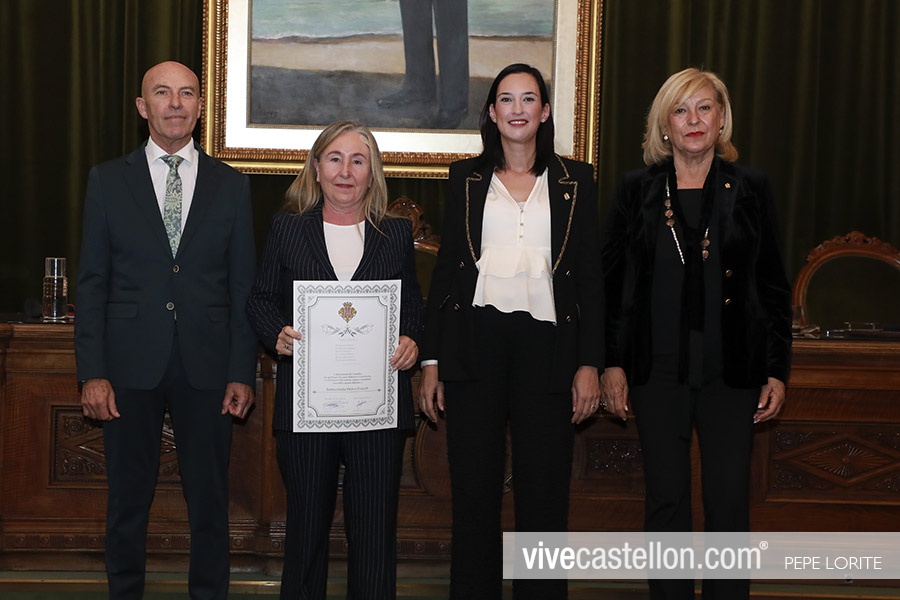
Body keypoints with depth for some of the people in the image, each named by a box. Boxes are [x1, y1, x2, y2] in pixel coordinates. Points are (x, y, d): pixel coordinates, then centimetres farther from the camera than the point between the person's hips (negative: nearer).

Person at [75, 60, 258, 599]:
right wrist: (93, 372, -4)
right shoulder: (108, 181, 5)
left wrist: (243, 373, -2)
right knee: (128, 500, 8)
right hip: (131, 368, 0)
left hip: (207, 368, 0)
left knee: (210, 503, 7)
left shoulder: (231, 186, 7)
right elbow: (92, 283, 3)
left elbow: (244, 287, 5)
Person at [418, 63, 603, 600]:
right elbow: (445, 270, 10)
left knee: (544, 497, 0)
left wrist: (590, 363, -1)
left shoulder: (575, 180, 10)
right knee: (475, 494, 4)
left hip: (546, 344, 0)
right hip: (474, 345, 1)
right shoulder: (467, 178, 12)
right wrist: (432, 360, 4)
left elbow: (592, 277, 7)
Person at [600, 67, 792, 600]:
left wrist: (777, 370, 1)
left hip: (732, 371, 0)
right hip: (658, 371, 0)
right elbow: (612, 281, 5)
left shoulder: (751, 189, 5)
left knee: (730, 501, 1)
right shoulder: (637, 190, 5)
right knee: (666, 500, 5)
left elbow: (774, 287, 6)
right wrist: (612, 362, -1)